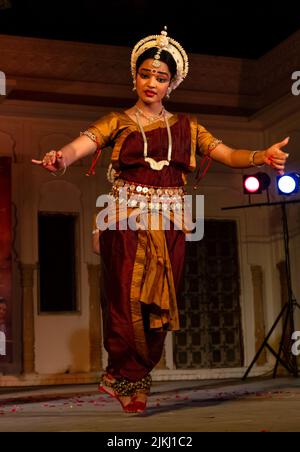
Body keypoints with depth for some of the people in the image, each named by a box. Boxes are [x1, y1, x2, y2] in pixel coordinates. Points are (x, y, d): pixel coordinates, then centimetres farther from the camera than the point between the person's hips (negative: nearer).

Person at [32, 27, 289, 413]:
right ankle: (130, 381, 14)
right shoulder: (117, 122, 7)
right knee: (127, 302, -4)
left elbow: (227, 154, 4)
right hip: (126, 222, -2)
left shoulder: (185, 127, 14)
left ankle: (123, 377, 16)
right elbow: (80, 145, -11)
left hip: (168, 227, 2)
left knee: (159, 304, 1)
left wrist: (261, 157, -17)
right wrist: (61, 158, -35)